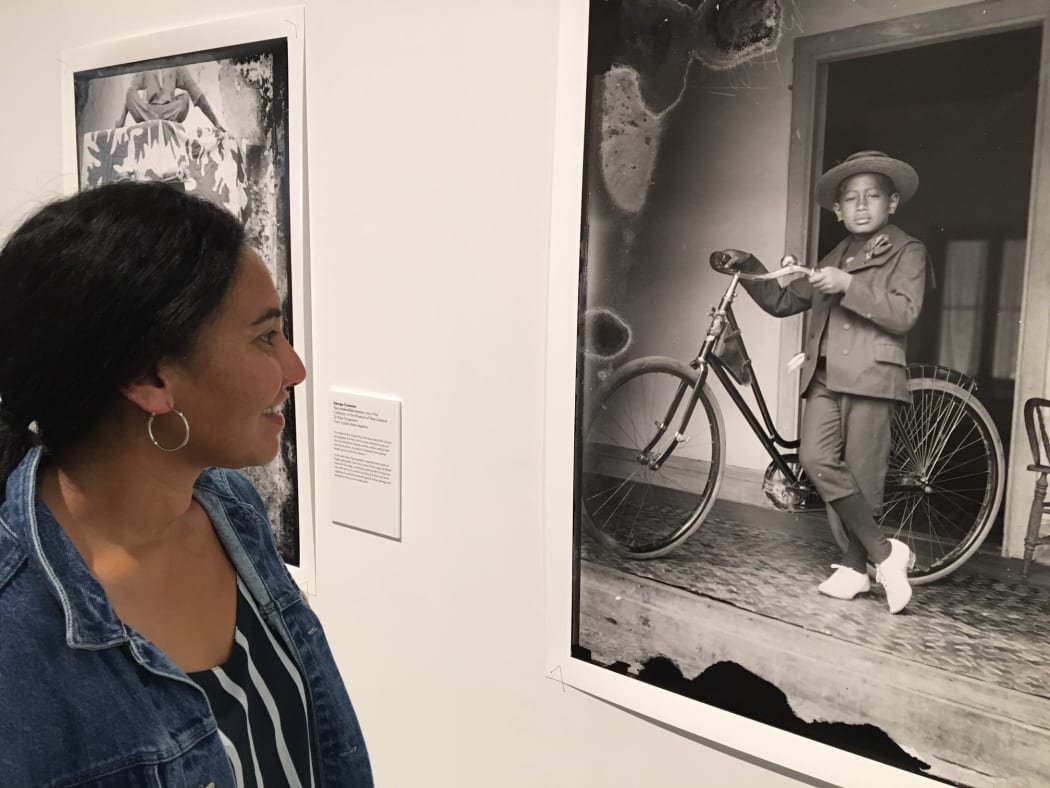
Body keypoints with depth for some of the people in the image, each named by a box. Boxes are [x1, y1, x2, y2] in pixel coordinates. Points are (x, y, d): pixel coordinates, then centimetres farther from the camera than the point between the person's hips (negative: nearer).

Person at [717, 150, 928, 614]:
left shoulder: (907, 252, 7)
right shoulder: (835, 258, 26)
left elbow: (904, 314, -9)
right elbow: (782, 302, 23)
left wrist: (848, 286, -16)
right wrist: (749, 269, 10)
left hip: (871, 377, -5)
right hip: (825, 376, 5)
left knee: (861, 477, -4)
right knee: (816, 461, -12)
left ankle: (853, 566, 12)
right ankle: (884, 552, -1)